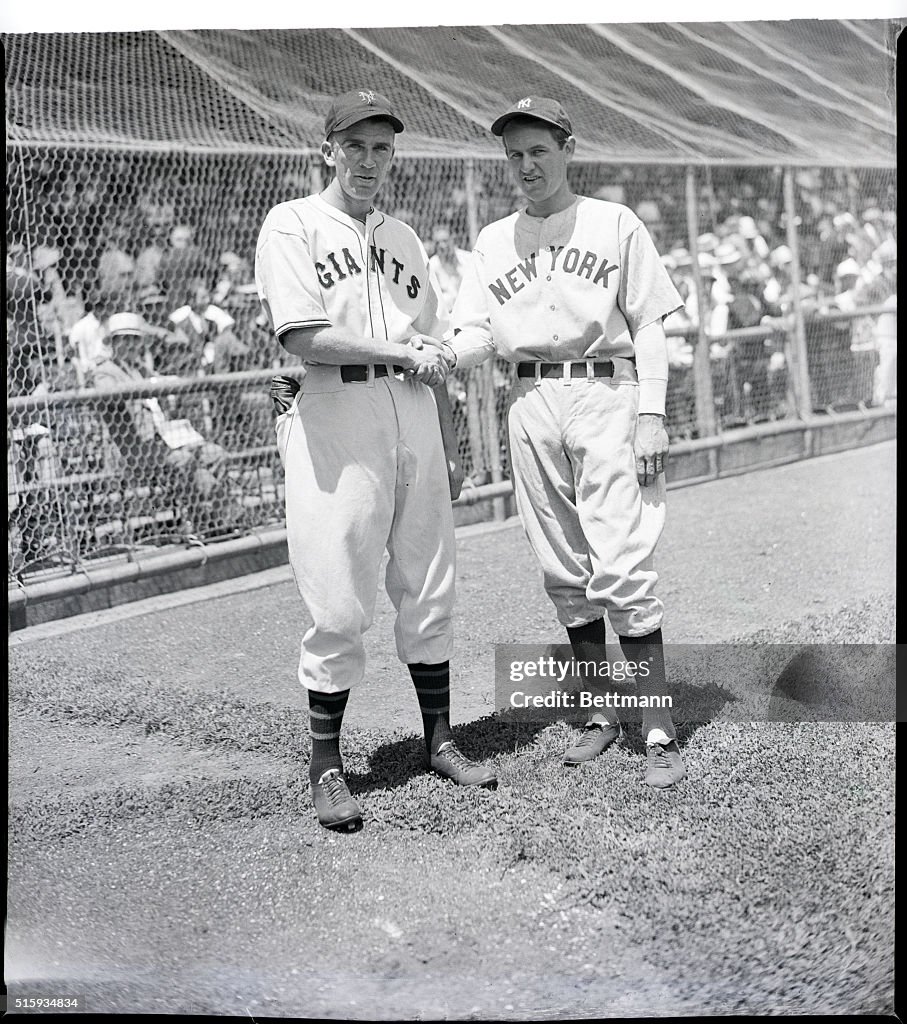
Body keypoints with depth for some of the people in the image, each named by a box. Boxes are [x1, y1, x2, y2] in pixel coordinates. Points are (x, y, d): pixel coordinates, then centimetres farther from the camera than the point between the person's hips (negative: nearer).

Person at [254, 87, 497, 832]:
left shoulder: (403, 237, 20)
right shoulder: (291, 225, 1)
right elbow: (304, 337, -13)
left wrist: (450, 449, 13)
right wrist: (403, 353, -6)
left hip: (413, 419, 6)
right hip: (332, 417, -6)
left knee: (428, 590, 8)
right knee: (339, 604, -5)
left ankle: (440, 740, 21)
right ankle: (326, 764, 8)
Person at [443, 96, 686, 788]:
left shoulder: (616, 225, 6)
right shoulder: (494, 240, 15)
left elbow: (649, 325, 3)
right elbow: (477, 333, 10)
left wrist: (651, 414, -7)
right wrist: (440, 355, -12)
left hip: (608, 396, -4)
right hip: (531, 404, 4)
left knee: (622, 570, -12)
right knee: (564, 572, 7)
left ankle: (660, 732, -6)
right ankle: (602, 715, 20)